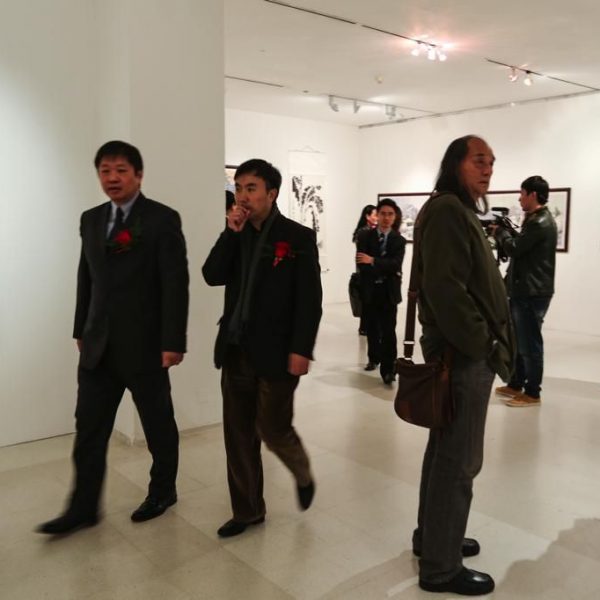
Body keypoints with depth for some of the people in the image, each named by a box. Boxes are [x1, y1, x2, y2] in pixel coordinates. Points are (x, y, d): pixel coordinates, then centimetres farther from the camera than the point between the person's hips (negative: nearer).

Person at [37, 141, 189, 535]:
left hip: (144, 344, -5)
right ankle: (83, 508, 21)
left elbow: (175, 284, -13)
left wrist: (173, 342, -17)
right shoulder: (91, 219, 10)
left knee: (158, 424, 11)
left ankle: (163, 492, 30)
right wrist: (81, 330, 14)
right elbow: (86, 279, 16)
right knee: (88, 428, 8)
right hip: (99, 344, 5)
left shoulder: (163, 219, -8)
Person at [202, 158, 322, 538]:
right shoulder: (236, 235, 9)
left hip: (276, 352, -5)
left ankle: (304, 475, 35)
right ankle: (248, 510, 26)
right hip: (236, 350, 5)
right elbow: (212, 277, -4)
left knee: (273, 428, 4)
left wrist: (301, 349, -15)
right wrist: (232, 233, -11)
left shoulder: (299, 237, -6)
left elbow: (310, 300, -10)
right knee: (239, 434, 10)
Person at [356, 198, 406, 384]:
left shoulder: (399, 240, 3)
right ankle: (374, 358, 33)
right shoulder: (364, 236, 2)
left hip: (389, 292, -1)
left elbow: (395, 264, -14)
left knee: (388, 331, -7)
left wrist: (373, 261, -24)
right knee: (371, 328, 14)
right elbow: (361, 265, -9)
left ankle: (388, 369, -3)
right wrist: (385, 270, -12)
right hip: (369, 291, 1)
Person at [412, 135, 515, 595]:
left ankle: (432, 536, 34)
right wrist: (478, 343, -17)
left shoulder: (460, 211, 18)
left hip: (465, 351, 11)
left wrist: (483, 341, 10)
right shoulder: (447, 210, -14)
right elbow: (445, 288, -24)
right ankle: (441, 567, 11)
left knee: (446, 451, 18)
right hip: (464, 354, -11)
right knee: (459, 460, -2)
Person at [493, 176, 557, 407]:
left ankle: (532, 393, 7)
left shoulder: (540, 223, -17)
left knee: (529, 343, -2)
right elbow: (519, 247, 18)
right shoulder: (535, 220, 17)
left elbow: (514, 248, -17)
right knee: (517, 341, 17)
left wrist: (499, 231, -2)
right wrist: (505, 232, 6)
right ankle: (515, 385, 28)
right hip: (523, 291, 11)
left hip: (532, 293, -11)